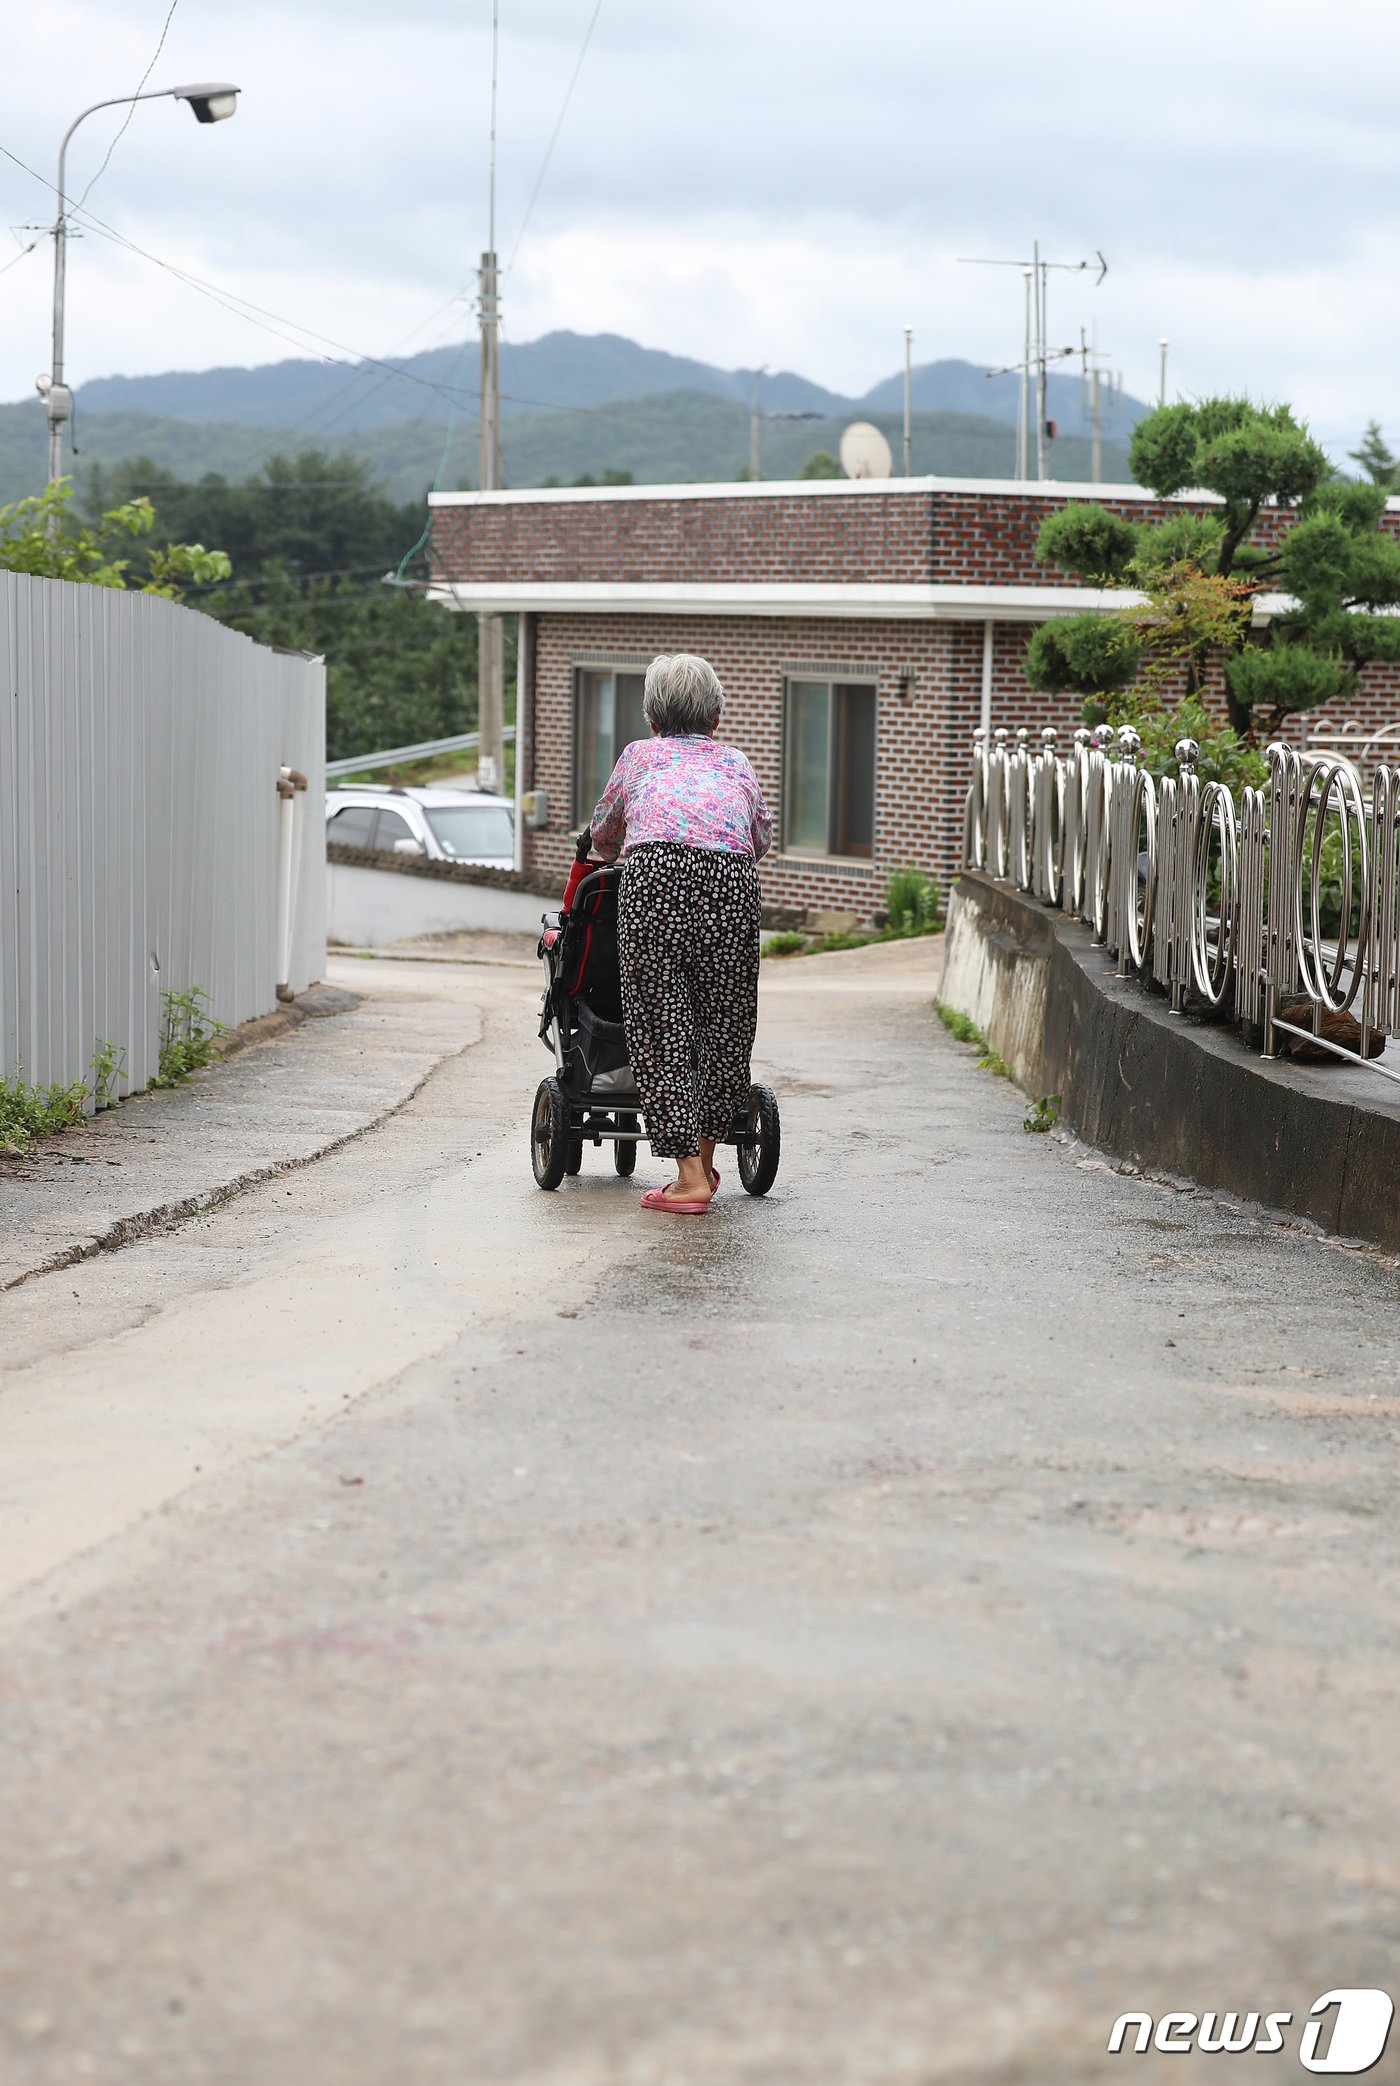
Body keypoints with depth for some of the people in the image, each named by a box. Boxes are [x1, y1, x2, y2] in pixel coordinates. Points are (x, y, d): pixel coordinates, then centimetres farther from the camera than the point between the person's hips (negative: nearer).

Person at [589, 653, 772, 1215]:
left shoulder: (640, 755, 30)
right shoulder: (736, 761, 32)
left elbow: (601, 835, 45)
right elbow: (763, 837, 46)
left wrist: (625, 853, 67)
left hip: (654, 873, -1)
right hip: (731, 880, 1)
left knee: (659, 1024, 2)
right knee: (725, 1023, 14)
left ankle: (689, 1176, -3)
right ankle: (703, 1160, 22)